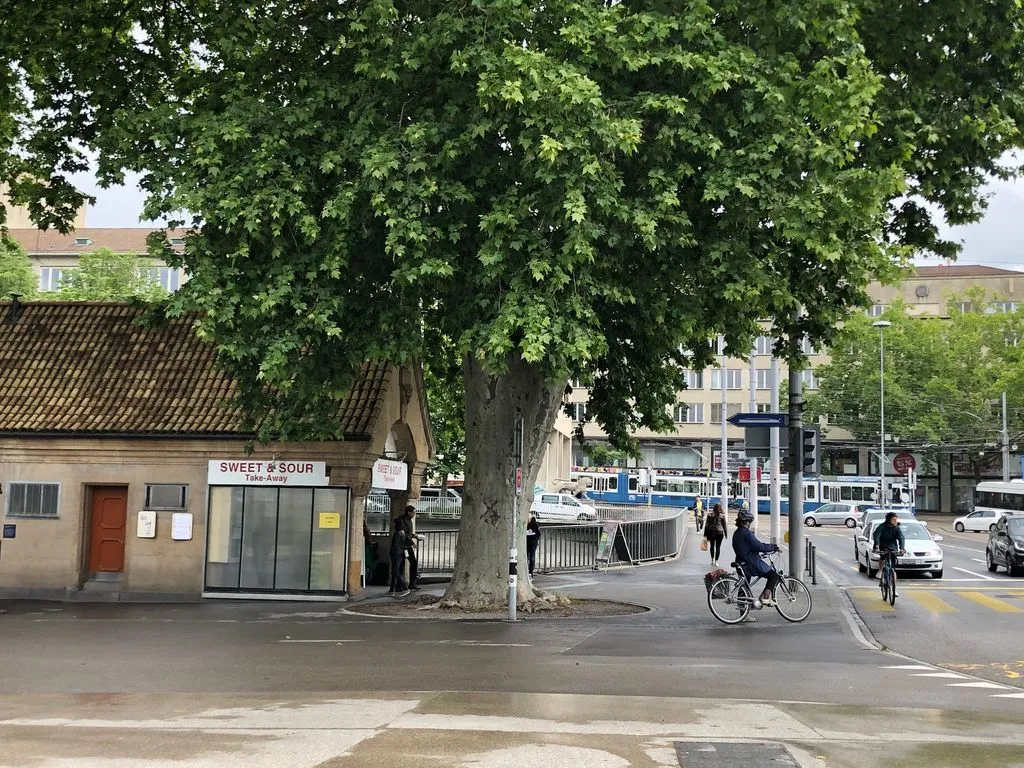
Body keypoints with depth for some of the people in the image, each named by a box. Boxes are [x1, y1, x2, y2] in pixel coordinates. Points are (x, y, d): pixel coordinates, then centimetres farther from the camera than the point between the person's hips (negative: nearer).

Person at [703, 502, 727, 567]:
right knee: (718, 547, 5)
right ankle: (716, 561, 6)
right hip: (719, 532, -2)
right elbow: (724, 525, -1)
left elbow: (707, 525, 0)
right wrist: (726, 534, 9)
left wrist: (705, 534, 7)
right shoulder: (722, 516, -7)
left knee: (712, 546, 17)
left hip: (711, 532, 2)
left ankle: (712, 560, 22)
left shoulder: (710, 515, -3)